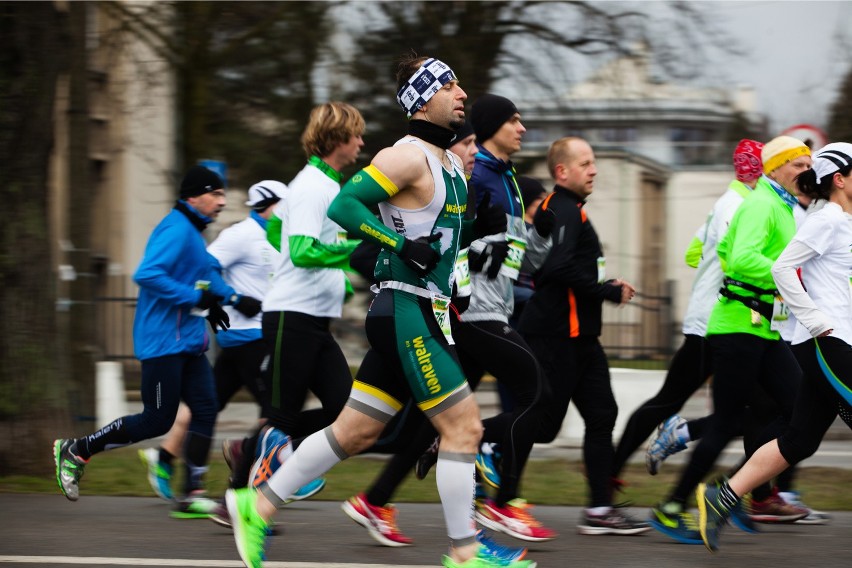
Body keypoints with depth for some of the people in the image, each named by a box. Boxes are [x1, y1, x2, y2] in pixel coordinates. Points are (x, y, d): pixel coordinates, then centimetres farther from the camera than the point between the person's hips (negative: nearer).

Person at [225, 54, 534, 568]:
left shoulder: (452, 164, 16)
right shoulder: (409, 157, -12)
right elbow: (343, 205, -18)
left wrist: (479, 226, 9)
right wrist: (402, 244, -23)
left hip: (417, 316, 10)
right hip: (408, 314, -10)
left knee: (355, 431, 12)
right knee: (464, 426, -8)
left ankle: (258, 505, 19)